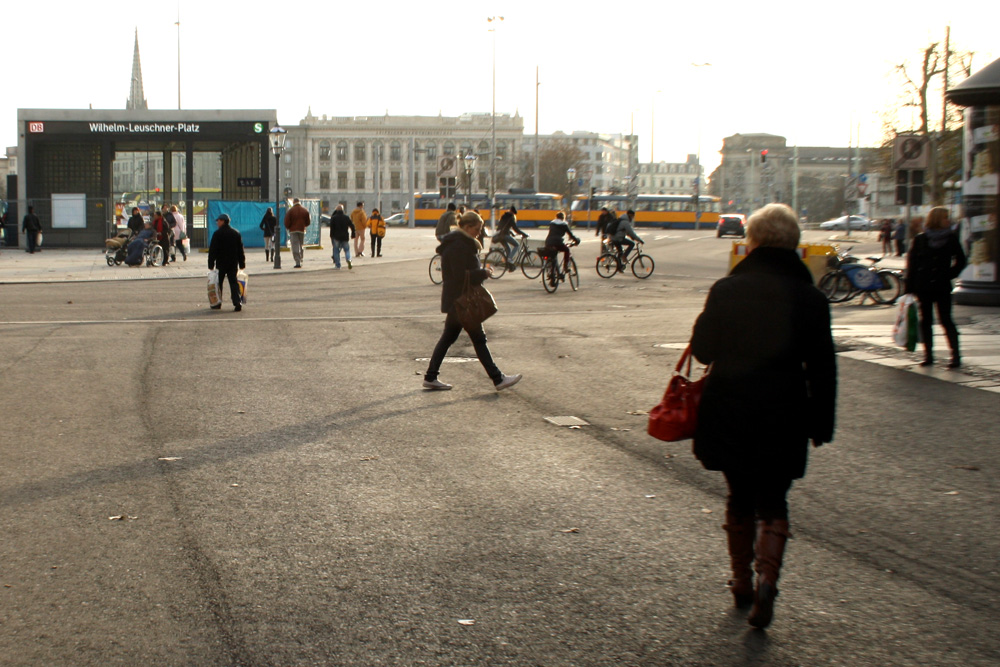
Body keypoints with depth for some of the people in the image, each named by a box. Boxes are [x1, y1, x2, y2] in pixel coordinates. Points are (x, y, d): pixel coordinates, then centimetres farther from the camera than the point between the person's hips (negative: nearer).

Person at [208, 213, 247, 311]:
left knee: (218, 282, 9)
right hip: (233, 263, 4)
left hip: (221, 263, -4)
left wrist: (211, 264, -9)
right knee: (233, 282, 3)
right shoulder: (236, 233, 8)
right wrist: (242, 263, 15)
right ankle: (237, 303, -10)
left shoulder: (218, 234, -10)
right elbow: (240, 250, 11)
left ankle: (217, 303, 15)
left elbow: (212, 250, -11)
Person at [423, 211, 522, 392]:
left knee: (448, 337, 13)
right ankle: (498, 379, 1)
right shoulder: (458, 247, -19)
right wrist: (484, 273, -15)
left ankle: (430, 377, 16)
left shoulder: (462, 243, 15)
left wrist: (482, 272, 4)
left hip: (455, 301, 11)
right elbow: (462, 276, -24)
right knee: (479, 338, -5)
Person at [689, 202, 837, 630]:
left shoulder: (727, 289, -8)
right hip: (783, 418, 0)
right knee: (772, 502, 12)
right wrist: (821, 425, 9)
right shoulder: (810, 298, -4)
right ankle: (766, 579, -9)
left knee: (740, 498, 18)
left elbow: (702, 349, -1)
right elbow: (822, 371, 0)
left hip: (729, 414, 0)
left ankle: (742, 581, 25)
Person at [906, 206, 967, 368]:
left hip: (942, 287, -1)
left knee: (946, 320, -4)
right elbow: (911, 263, 1)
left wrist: (950, 275, 0)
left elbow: (960, 261, 12)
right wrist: (910, 287, -3)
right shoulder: (919, 239, 1)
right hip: (923, 287, 1)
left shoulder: (951, 239, 4)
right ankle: (928, 355, 9)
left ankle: (956, 355, -6)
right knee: (925, 321, 3)